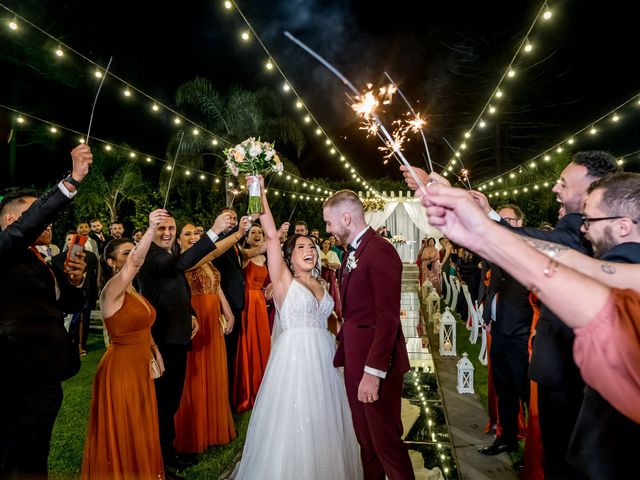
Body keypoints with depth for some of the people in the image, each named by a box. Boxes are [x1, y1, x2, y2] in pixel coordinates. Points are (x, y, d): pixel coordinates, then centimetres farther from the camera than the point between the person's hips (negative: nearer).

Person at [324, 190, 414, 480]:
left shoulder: (380, 251, -17)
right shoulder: (353, 252, 12)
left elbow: (388, 317, -21)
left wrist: (373, 371, -23)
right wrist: (343, 345, 6)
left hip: (376, 362, -9)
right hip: (355, 359, 9)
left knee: (385, 440, 4)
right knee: (365, 438, 19)